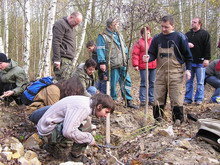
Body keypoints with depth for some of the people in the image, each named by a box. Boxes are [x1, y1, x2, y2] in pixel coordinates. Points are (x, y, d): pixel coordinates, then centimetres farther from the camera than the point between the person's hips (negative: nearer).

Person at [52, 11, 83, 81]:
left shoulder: (71, 27, 25)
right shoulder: (60, 24, -5)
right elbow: (56, 42, -14)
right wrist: (56, 59, -20)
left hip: (69, 60, 9)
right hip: (63, 60, -9)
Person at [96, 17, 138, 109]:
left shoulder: (119, 35, 20)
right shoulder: (103, 36, -4)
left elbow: (124, 48, 27)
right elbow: (100, 50, -11)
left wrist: (126, 58, 21)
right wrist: (102, 62, -18)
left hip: (123, 64, 8)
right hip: (113, 65, -7)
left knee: (126, 82, 9)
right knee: (112, 84, -2)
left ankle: (128, 101, 18)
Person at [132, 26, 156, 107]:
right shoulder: (139, 42, 1)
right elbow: (135, 54, -4)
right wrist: (135, 65, -11)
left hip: (153, 66, 5)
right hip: (143, 67, -5)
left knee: (152, 83, 8)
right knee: (144, 83, -3)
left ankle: (151, 100, 16)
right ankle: (142, 100, 1)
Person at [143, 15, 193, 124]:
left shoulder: (180, 37, -2)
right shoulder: (157, 38, 7)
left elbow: (187, 55, 1)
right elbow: (152, 54, 8)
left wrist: (188, 69, -6)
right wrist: (148, 58, -15)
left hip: (175, 73, -3)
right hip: (160, 73, 4)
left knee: (176, 98, -1)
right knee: (158, 98, 6)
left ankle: (178, 120, 9)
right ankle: (158, 119, 16)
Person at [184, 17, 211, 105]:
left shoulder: (205, 34, 0)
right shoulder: (188, 34, 14)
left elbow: (207, 47, -5)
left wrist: (207, 59, -13)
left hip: (200, 62, -4)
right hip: (189, 61, 4)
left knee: (200, 82, 2)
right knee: (188, 82, 6)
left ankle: (199, 99, 8)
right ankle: (188, 99, 12)